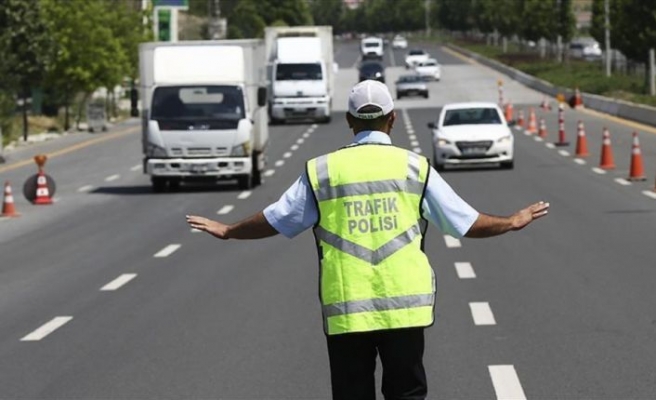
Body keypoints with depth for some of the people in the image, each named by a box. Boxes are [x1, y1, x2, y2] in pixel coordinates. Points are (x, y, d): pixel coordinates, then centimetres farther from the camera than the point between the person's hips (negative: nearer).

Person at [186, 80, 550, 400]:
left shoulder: (322, 170, 2)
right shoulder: (414, 167, 2)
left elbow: (275, 220, 10)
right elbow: (465, 222, 7)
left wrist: (227, 231, 27)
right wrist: (513, 222, 24)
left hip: (345, 311, 0)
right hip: (405, 307, 0)